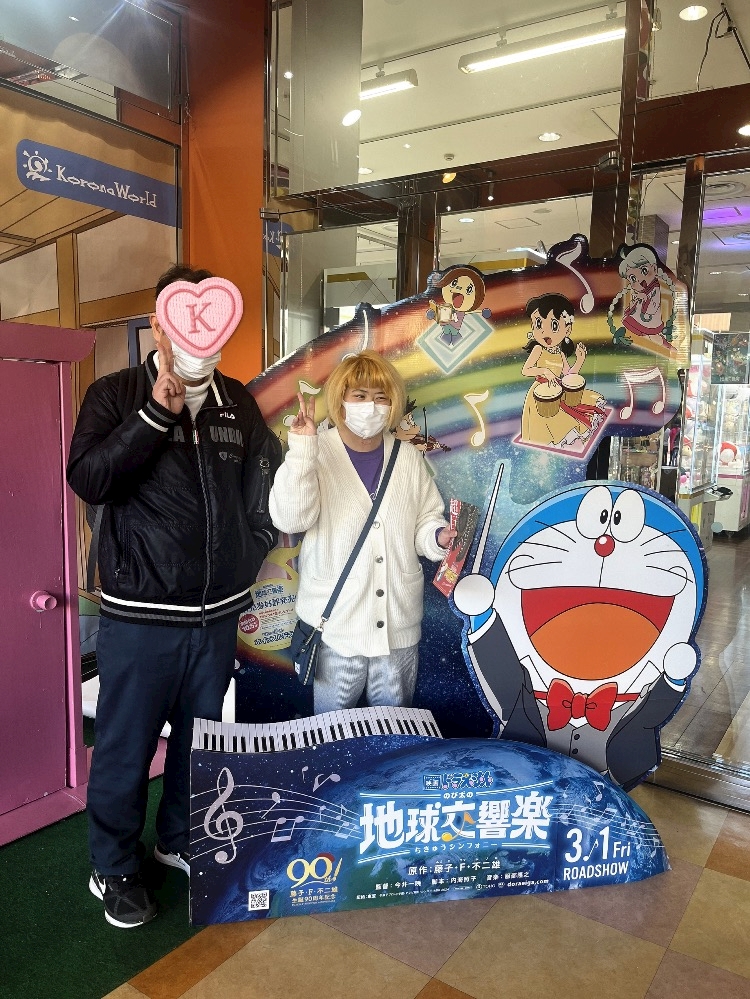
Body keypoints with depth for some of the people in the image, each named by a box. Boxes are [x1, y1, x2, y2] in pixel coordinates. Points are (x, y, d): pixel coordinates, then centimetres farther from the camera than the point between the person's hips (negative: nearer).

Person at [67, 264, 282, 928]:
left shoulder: (238, 402, 6)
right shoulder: (117, 394, -4)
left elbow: (270, 484, 13)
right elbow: (87, 480, -17)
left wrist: (247, 556, 6)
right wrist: (158, 412, -22)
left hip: (218, 613, 4)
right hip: (140, 616, -4)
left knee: (201, 739, 19)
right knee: (126, 748, 10)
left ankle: (181, 840, 42)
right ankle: (114, 868, 33)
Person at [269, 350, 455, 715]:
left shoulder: (408, 458, 6)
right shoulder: (318, 453, -6)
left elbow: (425, 520, 11)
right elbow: (290, 519, -20)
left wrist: (437, 537, -11)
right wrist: (302, 449, -28)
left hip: (398, 624, 4)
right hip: (336, 624, -3)